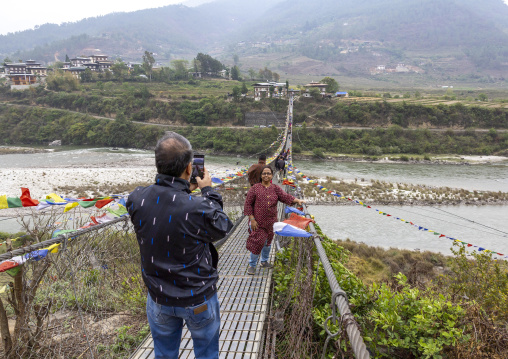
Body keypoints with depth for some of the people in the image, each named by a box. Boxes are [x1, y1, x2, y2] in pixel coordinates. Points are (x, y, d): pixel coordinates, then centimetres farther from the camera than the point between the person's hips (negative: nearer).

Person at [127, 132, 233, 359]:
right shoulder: (199, 209, -31)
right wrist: (208, 191, 1)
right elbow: (223, 227, -8)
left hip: (158, 299, 4)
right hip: (198, 300, -3)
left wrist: (184, 191, 4)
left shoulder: (136, 200, -17)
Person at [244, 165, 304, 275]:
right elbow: (248, 204, -5)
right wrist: (252, 219, -12)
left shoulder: (275, 188, 6)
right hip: (258, 222, -4)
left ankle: (264, 261, 38)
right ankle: (252, 265, 14)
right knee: (257, 242, -5)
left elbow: (285, 196, -9)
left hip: (270, 222, 4)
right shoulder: (255, 188, -5)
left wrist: (297, 200, -25)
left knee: (267, 242, 16)